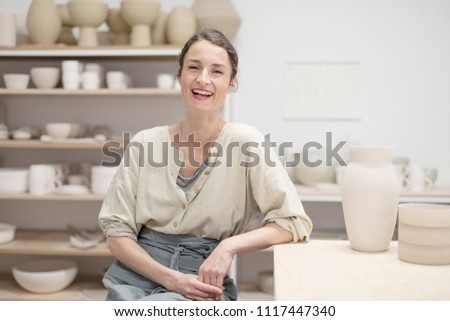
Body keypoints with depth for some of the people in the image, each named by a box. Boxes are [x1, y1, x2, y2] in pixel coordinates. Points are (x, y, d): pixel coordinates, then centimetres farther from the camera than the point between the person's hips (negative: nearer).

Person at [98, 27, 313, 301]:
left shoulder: (245, 141, -4)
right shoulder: (144, 143, 2)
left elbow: (296, 223, -5)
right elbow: (117, 232, 2)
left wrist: (229, 246, -19)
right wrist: (171, 278, -12)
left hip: (205, 285, -3)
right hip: (138, 273, 3)